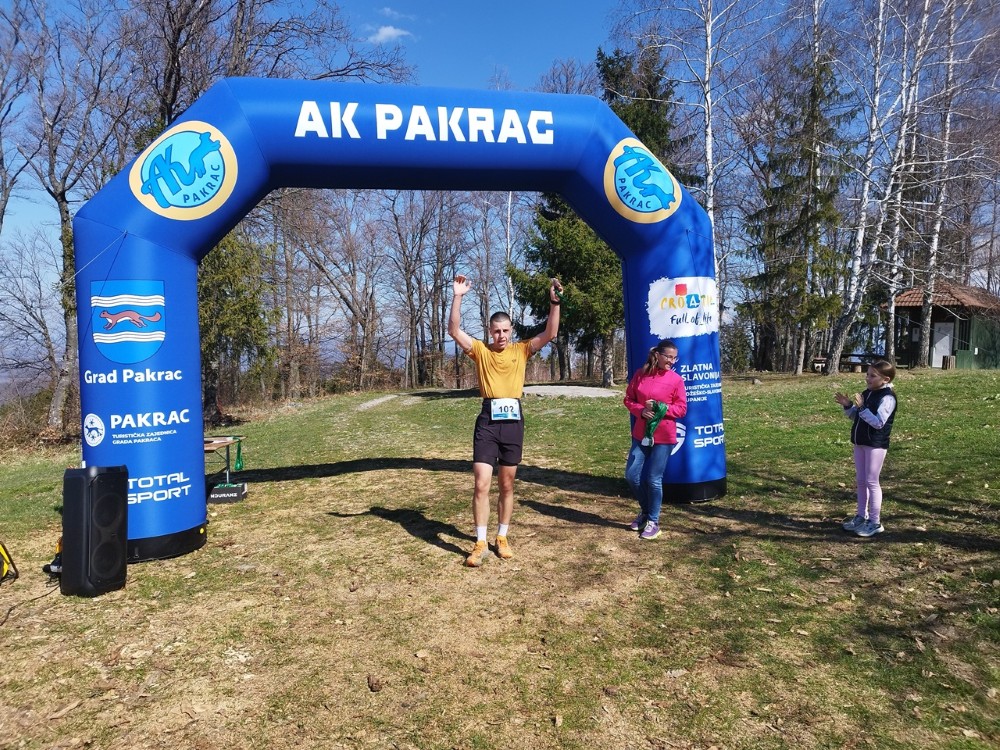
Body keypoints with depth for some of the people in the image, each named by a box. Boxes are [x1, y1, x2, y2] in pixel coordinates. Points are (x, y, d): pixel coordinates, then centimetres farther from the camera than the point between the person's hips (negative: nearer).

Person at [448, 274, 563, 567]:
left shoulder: (521, 350, 8)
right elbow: (454, 330, -7)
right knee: (481, 484, -5)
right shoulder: (480, 350, 4)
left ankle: (502, 538, 26)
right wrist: (458, 297, -14)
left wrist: (554, 302, -12)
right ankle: (480, 543, 7)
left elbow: (550, 333, -1)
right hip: (488, 422, -1)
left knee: (507, 486, 12)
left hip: (513, 422, 2)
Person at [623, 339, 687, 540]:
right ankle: (645, 511, 28)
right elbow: (628, 399, 6)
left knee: (653, 479, -2)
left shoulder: (676, 379, -6)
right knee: (632, 475, 4)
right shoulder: (640, 374, 1)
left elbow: (681, 409, -4)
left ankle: (653, 521, 16)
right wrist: (641, 410, -13)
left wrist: (662, 408, -20)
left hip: (664, 437, -4)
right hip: (641, 434, 4)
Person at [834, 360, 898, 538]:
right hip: (860, 442, 8)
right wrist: (848, 405, -1)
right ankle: (861, 516, 25)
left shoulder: (887, 397, -15)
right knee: (861, 481, 14)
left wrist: (861, 407, -28)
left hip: (876, 445, -8)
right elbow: (855, 416, 17)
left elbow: (878, 422, -24)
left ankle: (875, 522, 6)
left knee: (871, 482, -3)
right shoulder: (867, 393, 11)